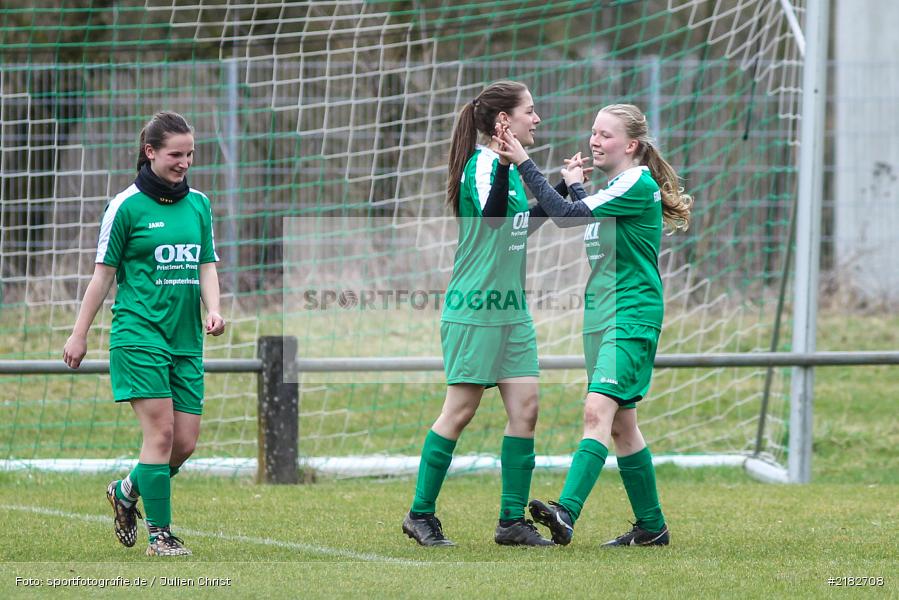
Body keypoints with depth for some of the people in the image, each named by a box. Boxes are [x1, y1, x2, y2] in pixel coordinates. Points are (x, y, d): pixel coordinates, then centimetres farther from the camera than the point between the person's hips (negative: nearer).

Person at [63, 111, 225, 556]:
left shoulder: (198, 204, 12)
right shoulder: (127, 205, -4)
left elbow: (206, 265, 14)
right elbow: (104, 272, 0)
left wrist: (213, 310, -5)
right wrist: (79, 334, 2)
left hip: (186, 339, 6)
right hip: (140, 333, -6)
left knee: (185, 443, 3)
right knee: (161, 431, -12)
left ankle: (126, 492, 29)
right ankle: (159, 533, -4)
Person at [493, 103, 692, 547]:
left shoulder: (639, 185, -13)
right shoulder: (613, 187, 16)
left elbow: (566, 215, -21)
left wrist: (524, 163, -18)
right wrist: (575, 185, 28)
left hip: (630, 320, -10)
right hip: (600, 319, 10)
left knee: (598, 410, -22)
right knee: (621, 424, 11)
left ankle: (566, 513, -36)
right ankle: (652, 527, 19)